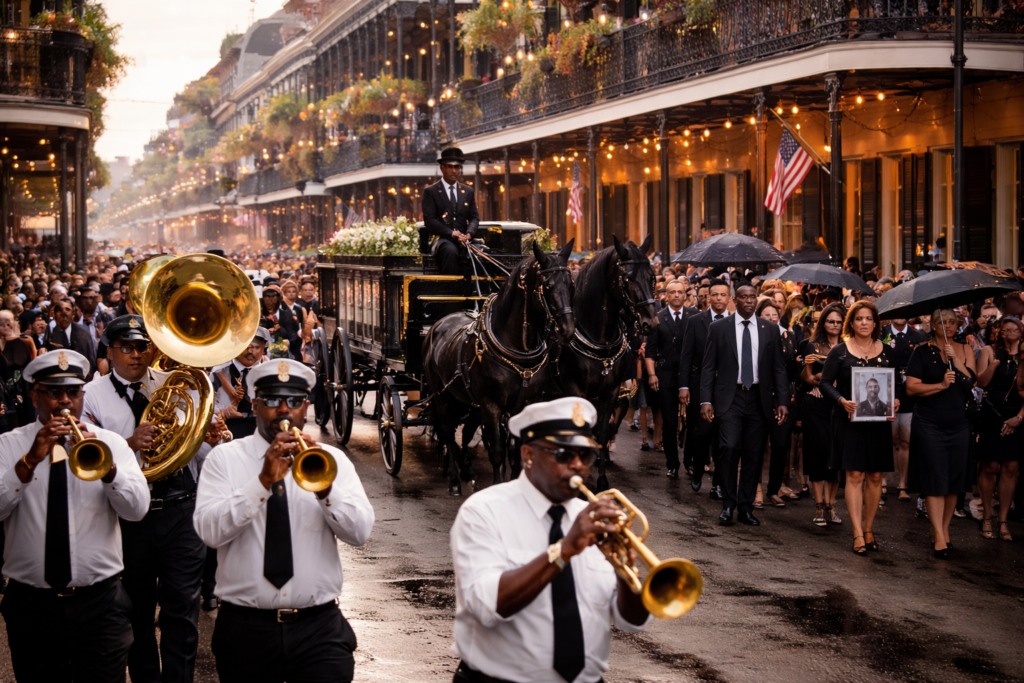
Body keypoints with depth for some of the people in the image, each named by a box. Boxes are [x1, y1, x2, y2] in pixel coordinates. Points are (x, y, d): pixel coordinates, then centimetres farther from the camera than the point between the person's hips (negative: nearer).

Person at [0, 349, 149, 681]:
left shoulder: (110, 443, 5)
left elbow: (137, 509, -9)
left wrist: (106, 466, -25)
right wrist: (29, 461, -24)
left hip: (99, 604, 0)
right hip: (31, 604, 0)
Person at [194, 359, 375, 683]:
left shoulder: (331, 458, 9)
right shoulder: (225, 458, 4)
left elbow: (360, 532, -4)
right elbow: (209, 531, -10)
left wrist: (324, 487, -20)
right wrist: (263, 481, -20)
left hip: (319, 628, 0)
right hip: (245, 628, 0)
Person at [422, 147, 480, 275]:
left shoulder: (468, 191, 21)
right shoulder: (430, 192, 8)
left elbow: (474, 217, 15)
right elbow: (429, 220, -3)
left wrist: (469, 233, -9)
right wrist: (451, 233, -17)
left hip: (464, 238, 4)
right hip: (442, 239, -4)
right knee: (450, 251, -38)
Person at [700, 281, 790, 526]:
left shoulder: (770, 330, 9)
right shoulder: (719, 328, 4)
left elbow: (779, 368, 9)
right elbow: (708, 367, 3)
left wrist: (783, 402, 0)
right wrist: (706, 400, -6)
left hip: (758, 399, 2)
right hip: (729, 398, -2)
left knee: (754, 455, 3)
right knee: (730, 447, -15)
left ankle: (746, 508, 13)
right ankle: (728, 505, -2)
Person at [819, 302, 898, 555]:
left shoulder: (885, 352, 9)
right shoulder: (839, 351, 1)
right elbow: (825, 383, 0)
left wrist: (895, 401, -6)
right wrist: (841, 400, -17)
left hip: (878, 421, 3)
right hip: (850, 420, -3)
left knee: (875, 476, 5)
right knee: (855, 475, -7)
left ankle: (868, 528, 18)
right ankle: (858, 534, -7)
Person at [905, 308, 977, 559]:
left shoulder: (964, 350, 8)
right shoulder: (922, 352, -1)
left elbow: (971, 383, -5)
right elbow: (911, 387, -8)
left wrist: (955, 360, -15)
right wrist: (940, 385, -18)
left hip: (959, 423, 4)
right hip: (930, 423, -4)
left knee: (954, 479, 6)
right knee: (934, 479, -6)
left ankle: (943, 529, 18)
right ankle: (939, 537, -6)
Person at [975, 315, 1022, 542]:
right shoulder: (989, 351, 2)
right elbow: (981, 382, -6)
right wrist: (993, 364, -23)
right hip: (992, 417, -2)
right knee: (990, 467, -2)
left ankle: (1003, 521, 8)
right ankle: (986, 518, 10)